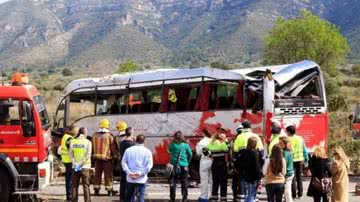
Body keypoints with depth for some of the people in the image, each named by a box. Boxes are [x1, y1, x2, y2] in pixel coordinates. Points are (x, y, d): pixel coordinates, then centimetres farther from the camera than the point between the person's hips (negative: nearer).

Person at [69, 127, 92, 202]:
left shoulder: (72, 141, 3)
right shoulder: (87, 142, -5)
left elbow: (71, 154, -1)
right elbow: (87, 155, -11)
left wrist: (75, 164, -5)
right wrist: (81, 164, -10)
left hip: (75, 167, 3)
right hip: (85, 167, -3)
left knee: (75, 186, 11)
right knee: (86, 186, 3)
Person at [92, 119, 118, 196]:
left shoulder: (95, 135, 3)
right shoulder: (109, 136, -11)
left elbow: (92, 147, 9)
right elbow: (113, 148, -8)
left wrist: (93, 156, 18)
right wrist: (115, 156, 4)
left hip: (97, 158, 4)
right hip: (107, 158, -4)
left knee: (97, 174, 12)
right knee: (108, 174, 4)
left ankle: (96, 189, 16)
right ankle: (109, 190, 8)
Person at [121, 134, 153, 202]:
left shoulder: (128, 150, 3)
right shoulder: (147, 151, -2)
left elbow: (123, 162, -2)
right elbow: (149, 165, -10)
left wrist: (129, 173, -7)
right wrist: (140, 173, -11)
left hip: (130, 179, 2)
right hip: (141, 179, -2)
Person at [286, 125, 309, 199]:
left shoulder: (288, 140, -12)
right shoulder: (300, 138, 5)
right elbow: (305, 150, 9)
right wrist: (306, 159, 15)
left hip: (292, 160, -5)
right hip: (300, 160, 5)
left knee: (292, 178, 3)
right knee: (299, 177, 15)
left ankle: (294, 194, 3)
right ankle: (300, 193, 19)